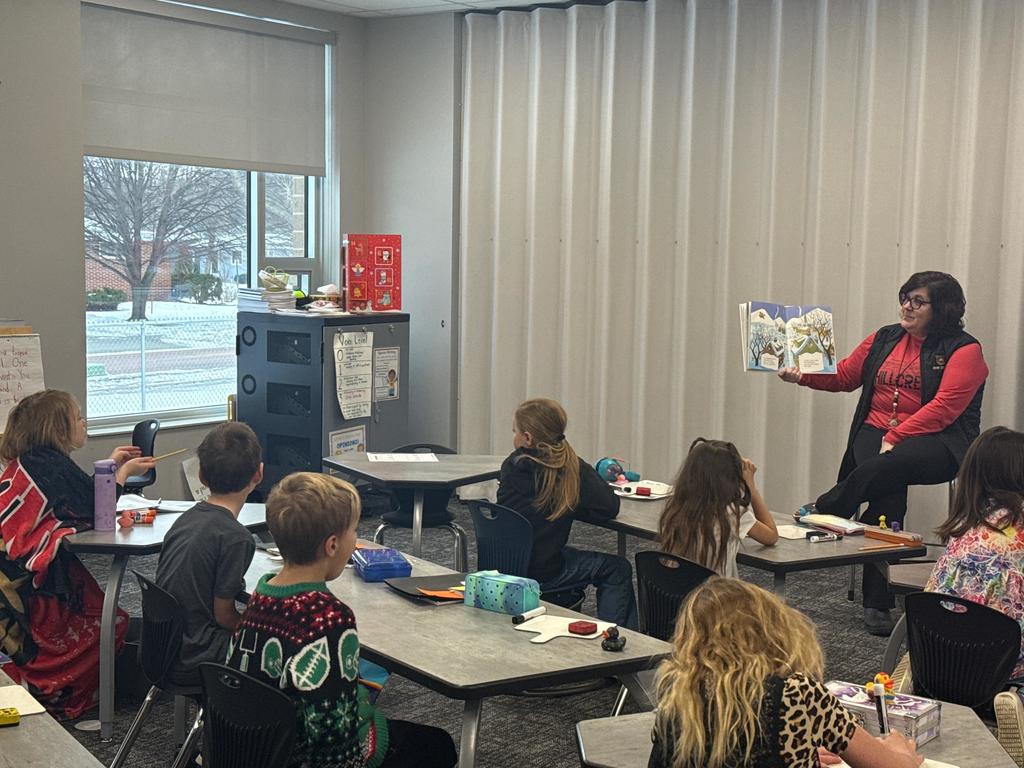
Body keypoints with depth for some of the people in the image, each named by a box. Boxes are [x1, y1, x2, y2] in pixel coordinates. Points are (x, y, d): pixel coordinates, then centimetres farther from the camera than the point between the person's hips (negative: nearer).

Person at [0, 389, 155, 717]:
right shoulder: (54, 465, -18)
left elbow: (83, 496, 16)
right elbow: (96, 512, -12)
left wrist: (110, 466, 20)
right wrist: (123, 472, -1)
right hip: (39, 582, -10)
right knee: (109, 625, 1)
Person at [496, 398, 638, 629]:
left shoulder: (511, 465, -2)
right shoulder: (572, 469, -11)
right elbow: (610, 507, -14)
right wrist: (575, 503, 3)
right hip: (540, 574, -5)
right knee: (618, 569, 15)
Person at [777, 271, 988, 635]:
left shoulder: (963, 349, 0)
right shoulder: (885, 339, 17)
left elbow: (944, 408, -11)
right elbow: (844, 375, 22)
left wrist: (896, 437, -19)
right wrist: (801, 375, 5)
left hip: (935, 440, -4)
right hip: (875, 432, 4)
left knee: (880, 468, -36)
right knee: (888, 490, -28)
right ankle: (877, 602, -24)